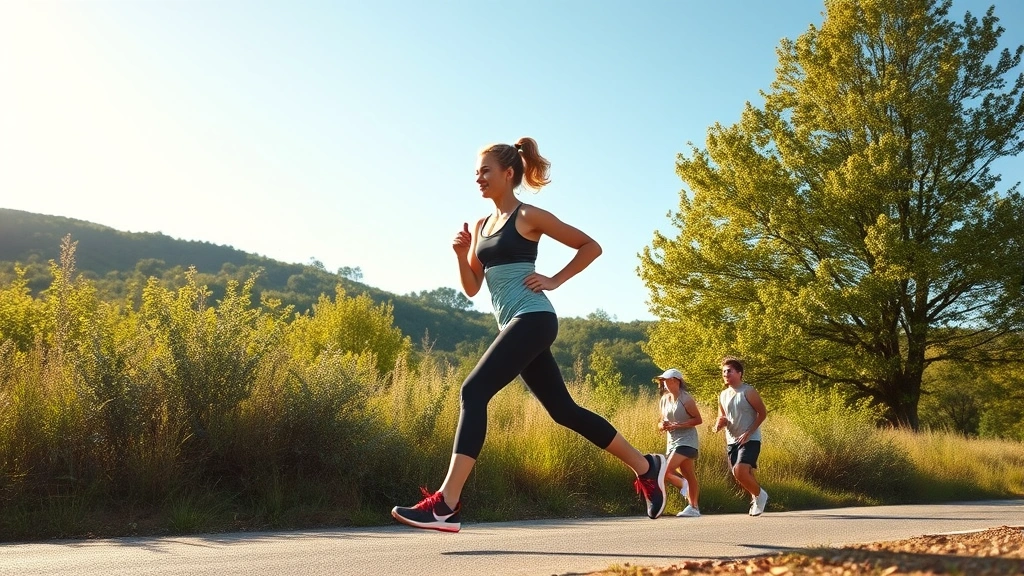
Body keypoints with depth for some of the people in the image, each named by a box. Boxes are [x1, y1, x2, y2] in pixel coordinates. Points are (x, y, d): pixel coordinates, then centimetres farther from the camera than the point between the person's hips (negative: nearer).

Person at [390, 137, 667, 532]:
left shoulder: (529, 217, -3)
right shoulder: (481, 226, 17)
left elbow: (591, 247, 1)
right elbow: (472, 289, 16)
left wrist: (555, 281, -6)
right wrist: (462, 254, 0)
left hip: (533, 319, -9)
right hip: (514, 326, 9)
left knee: (473, 391, -21)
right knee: (563, 410, 12)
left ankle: (446, 504, -24)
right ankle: (645, 466, 25)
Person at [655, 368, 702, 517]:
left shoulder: (685, 399, -11)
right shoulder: (664, 400, 9)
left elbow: (698, 419, -12)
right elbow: (661, 422, 16)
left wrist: (679, 425, -21)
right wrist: (662, 425, -8)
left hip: (686, 441, -7)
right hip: (671, 441, 7)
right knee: (688, 476, 12)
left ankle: (683, 485, -1)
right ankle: (694, 508, 20)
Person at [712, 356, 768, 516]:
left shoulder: (748, 391, -10)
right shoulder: (723, 395, 9)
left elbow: (762, 413, -10)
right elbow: (722, 417, 20)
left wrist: (748, 433, -18)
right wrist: (720, 423, -5)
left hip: (750, 440, -7)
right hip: (732, 441, 7)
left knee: (740, 470, -21)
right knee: (742, 474, 10)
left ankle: (760, 495, 3)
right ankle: (756, 498, 32)